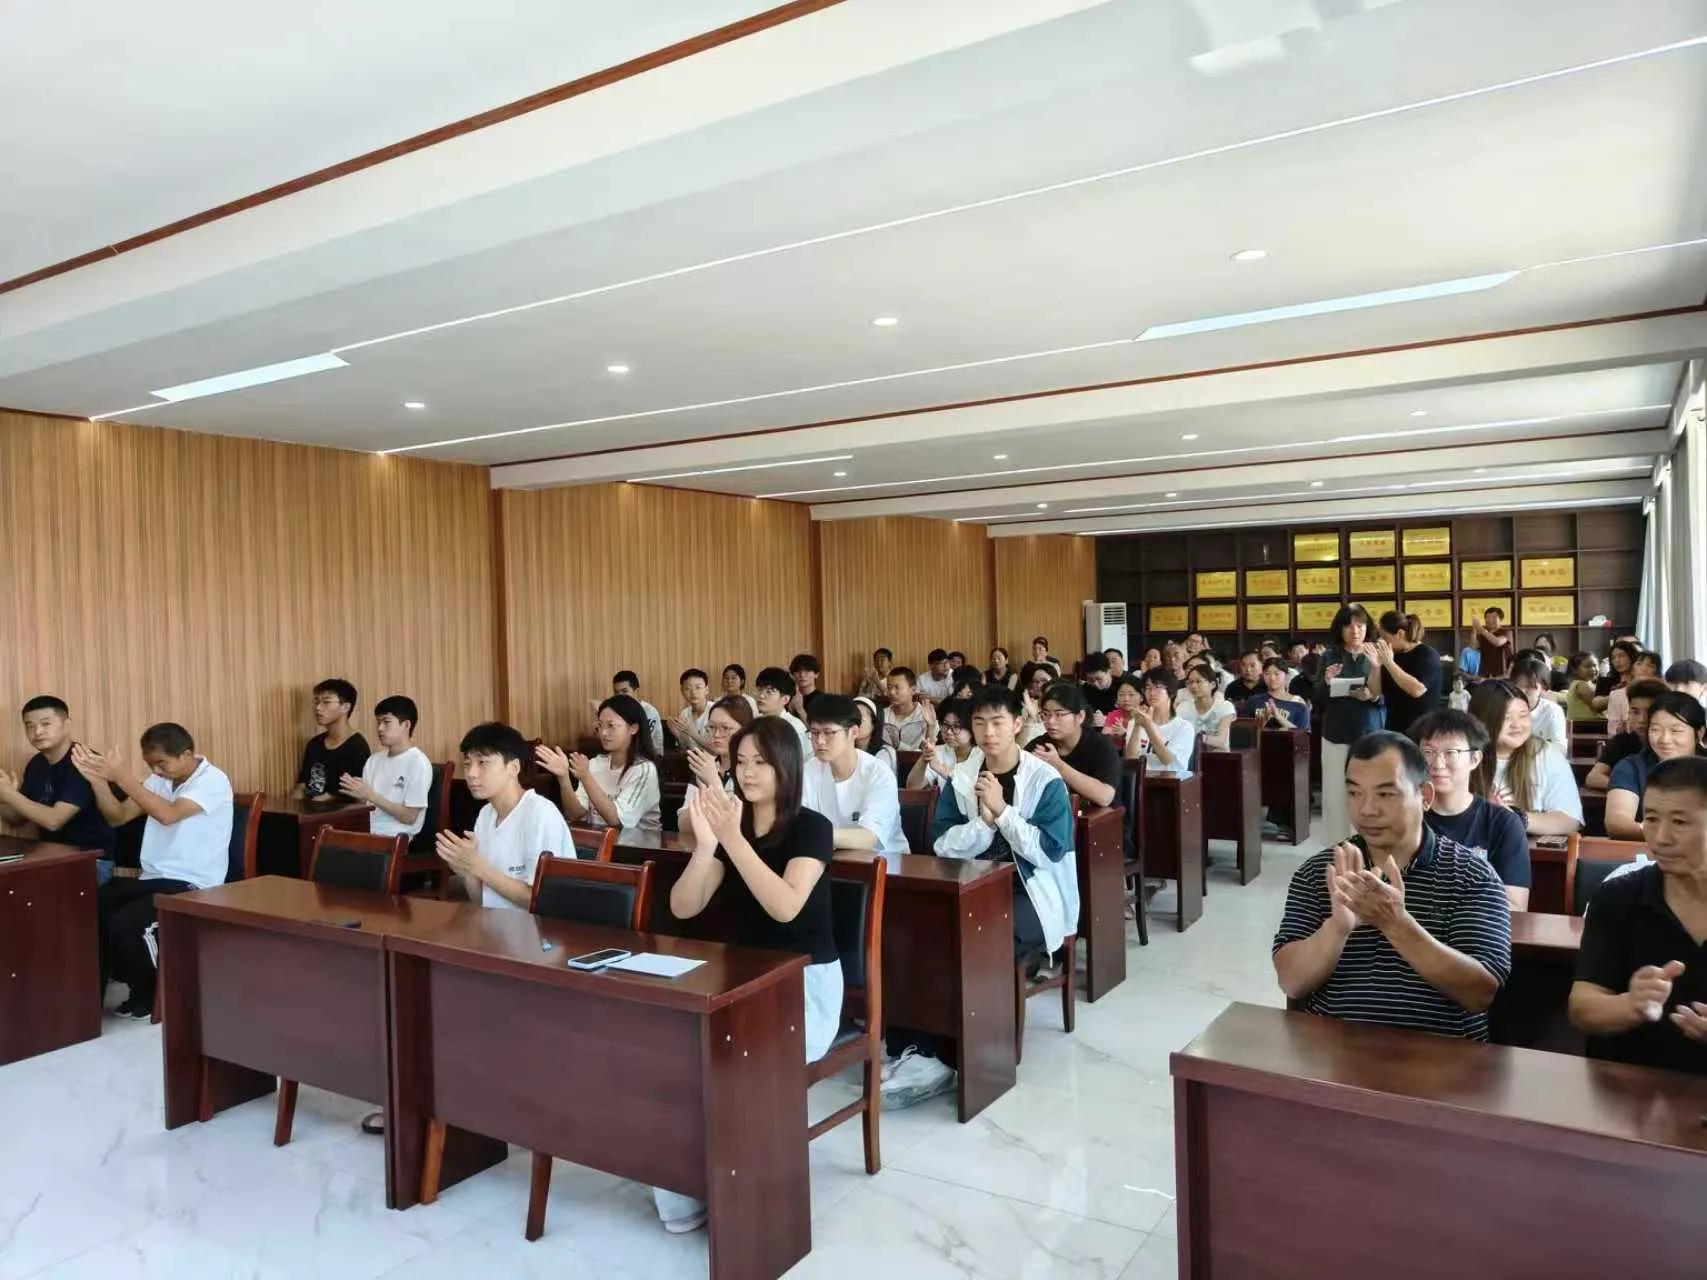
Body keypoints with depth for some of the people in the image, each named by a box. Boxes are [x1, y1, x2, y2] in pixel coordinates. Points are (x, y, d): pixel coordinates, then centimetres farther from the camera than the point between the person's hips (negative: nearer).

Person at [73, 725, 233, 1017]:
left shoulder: (213, 781, -13)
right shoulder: (160, 780, 12)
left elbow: (168, 815, -27)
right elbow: (118, 817, 9)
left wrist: (124, 777, -27)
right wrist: (97, 779, -7)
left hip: (191, 885, -7)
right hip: (154, 878, 7)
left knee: (124, 923, -27)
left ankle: (151, 996, -1)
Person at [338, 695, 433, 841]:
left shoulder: (418, 763, -8)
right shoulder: (374, 759, 15)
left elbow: (410, 817, -12)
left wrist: (370, 795, -14)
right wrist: (355, 792, -6)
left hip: (396, 839, -7)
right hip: (367, 832, 7)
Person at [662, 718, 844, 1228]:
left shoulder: (811, 827, -10)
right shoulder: (731, 826, 4)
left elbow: (785, 907, -27)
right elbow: (683, 908, -4)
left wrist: (733, 839, -33)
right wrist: (705, 846, -21)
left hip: (806, 985, -5)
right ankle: (680, 1196, -4)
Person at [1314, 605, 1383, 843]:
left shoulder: (1376, 655, 0)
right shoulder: (1330, 655, 3)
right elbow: (1316, 702, 3)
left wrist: (1371, 695, -23)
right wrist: (1325, 683, -15)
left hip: (1369, 735, -1)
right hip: (1336, 735, 1)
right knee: (1336, 795, 2)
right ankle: (1336, 848, 11)